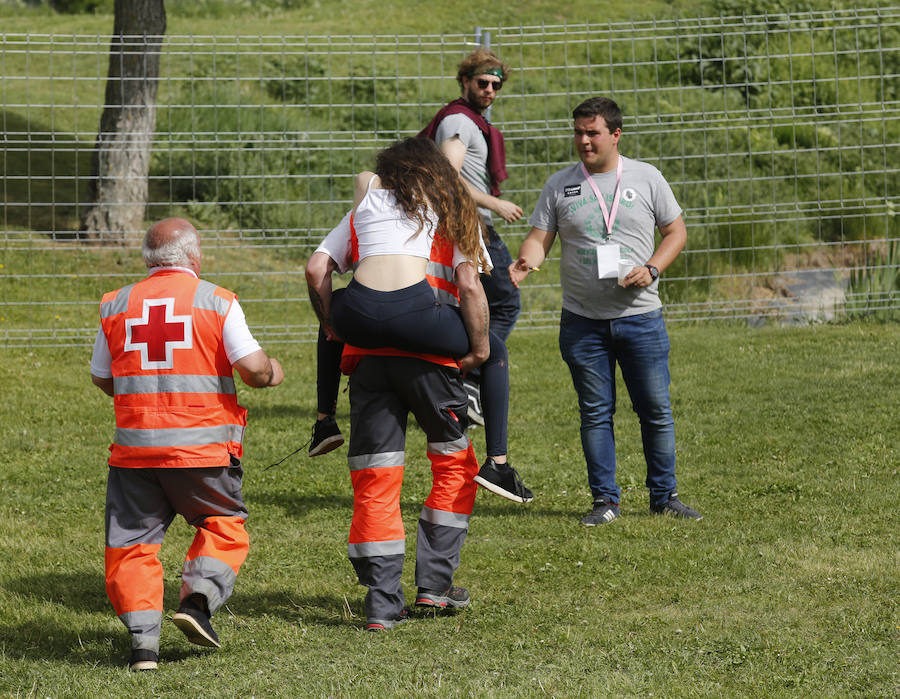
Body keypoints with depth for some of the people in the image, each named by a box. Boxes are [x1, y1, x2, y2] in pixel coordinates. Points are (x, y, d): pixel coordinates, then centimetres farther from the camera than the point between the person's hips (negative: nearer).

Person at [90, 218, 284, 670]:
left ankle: (143, 637, -6)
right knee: (224, 525, 17)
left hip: (134, 446, 2)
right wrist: (271, 374, 15)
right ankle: (199, 597, -5)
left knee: (132, 541, 8)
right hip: (202, 446, -2)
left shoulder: (116, 306, 7)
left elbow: (102, 378, 16)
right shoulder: (217, 302, -2)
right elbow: (253, 368, -8)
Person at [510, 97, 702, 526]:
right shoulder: (560, 185, 4)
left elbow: (676, 232, 7)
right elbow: (540, 238, 1)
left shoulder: (646, 179, 3)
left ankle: (664, 495, 15)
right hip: (583, 322, 1)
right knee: (595, 413, 4)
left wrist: (651, 269, -10)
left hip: (640, 317, 0)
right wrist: (525, 262, -21)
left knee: (656, 409, 3)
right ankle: (605, 501, 11)